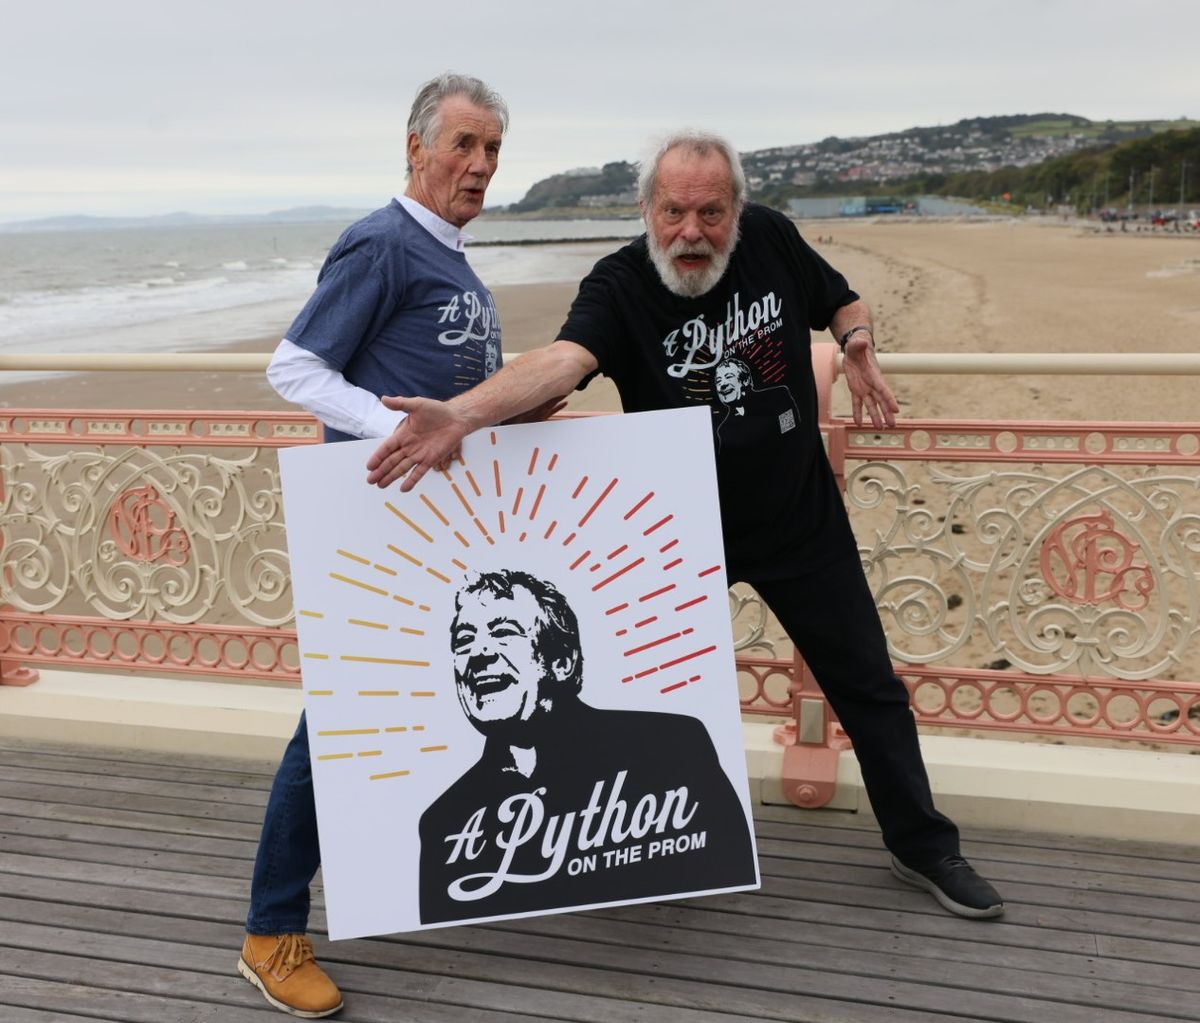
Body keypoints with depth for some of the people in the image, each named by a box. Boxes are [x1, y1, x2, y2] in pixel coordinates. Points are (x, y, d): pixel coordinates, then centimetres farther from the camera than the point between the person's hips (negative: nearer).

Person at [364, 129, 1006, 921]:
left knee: (869, 686, 12)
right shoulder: (620, 286, -21)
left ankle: (924, 846, 32)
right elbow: (561, 360, -41)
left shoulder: (771, 238, -10)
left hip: (802, 519, 3)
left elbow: (843, 302, 8)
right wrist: (463, 413, -60)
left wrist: (859, 345, -15)